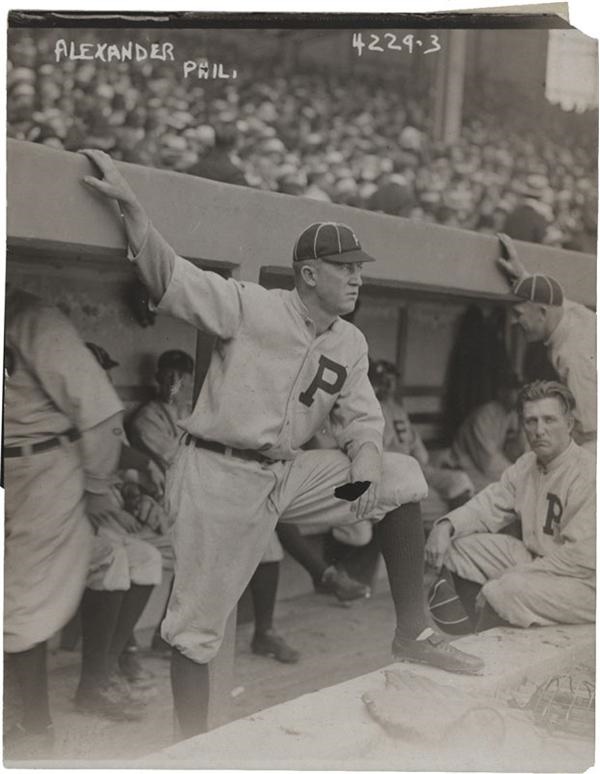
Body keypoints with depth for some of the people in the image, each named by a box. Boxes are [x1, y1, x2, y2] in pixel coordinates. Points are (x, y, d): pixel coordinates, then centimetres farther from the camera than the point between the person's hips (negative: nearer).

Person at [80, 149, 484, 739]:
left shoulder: (351, 343, 7)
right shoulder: (251, 306, -12)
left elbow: (361, 419, 8)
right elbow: (168, 279, -20)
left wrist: (367, 463, -14)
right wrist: (130, 205, -32)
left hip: (289, 475, 6)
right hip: (218, 475, -6)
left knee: (404, 478, -5)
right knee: (196, 623, -1)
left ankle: (412, 634, 1)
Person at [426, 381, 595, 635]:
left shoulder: (588, 475, -22)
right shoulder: (527, 465, 6)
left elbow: (581, 558, -27)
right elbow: (490, 504, 9)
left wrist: (508, 578, -25)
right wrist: (446, 526, -13)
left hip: (583, 582, -9)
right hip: (535, 560, 9)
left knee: (510, 590, -33)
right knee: (459, 546, 3)